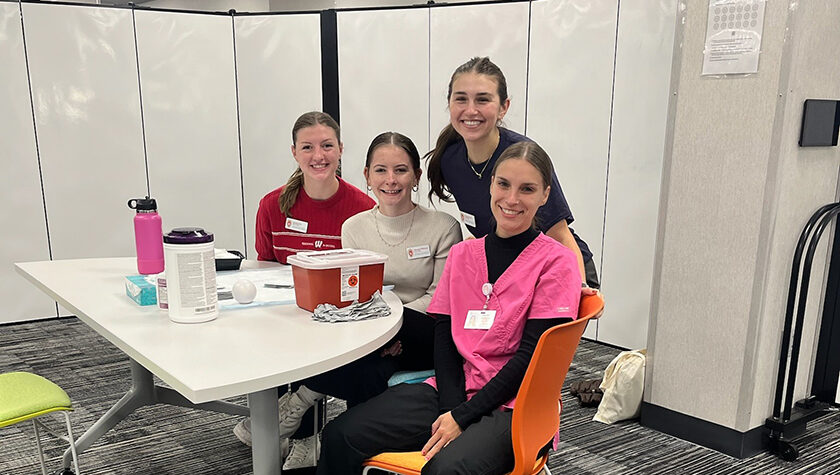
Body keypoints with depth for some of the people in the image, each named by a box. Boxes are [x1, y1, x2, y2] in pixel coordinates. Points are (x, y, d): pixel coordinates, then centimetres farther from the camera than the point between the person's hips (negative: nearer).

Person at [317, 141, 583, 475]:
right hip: (451, 389, 5)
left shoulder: (556, 262, -3)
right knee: (340, 437, -14)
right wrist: (449, 407, -10)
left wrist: (462, 416, -14)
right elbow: (443, 334, 6)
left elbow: (530, 354, -9)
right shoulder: (462, 254, 13)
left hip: (510, 404, -4)